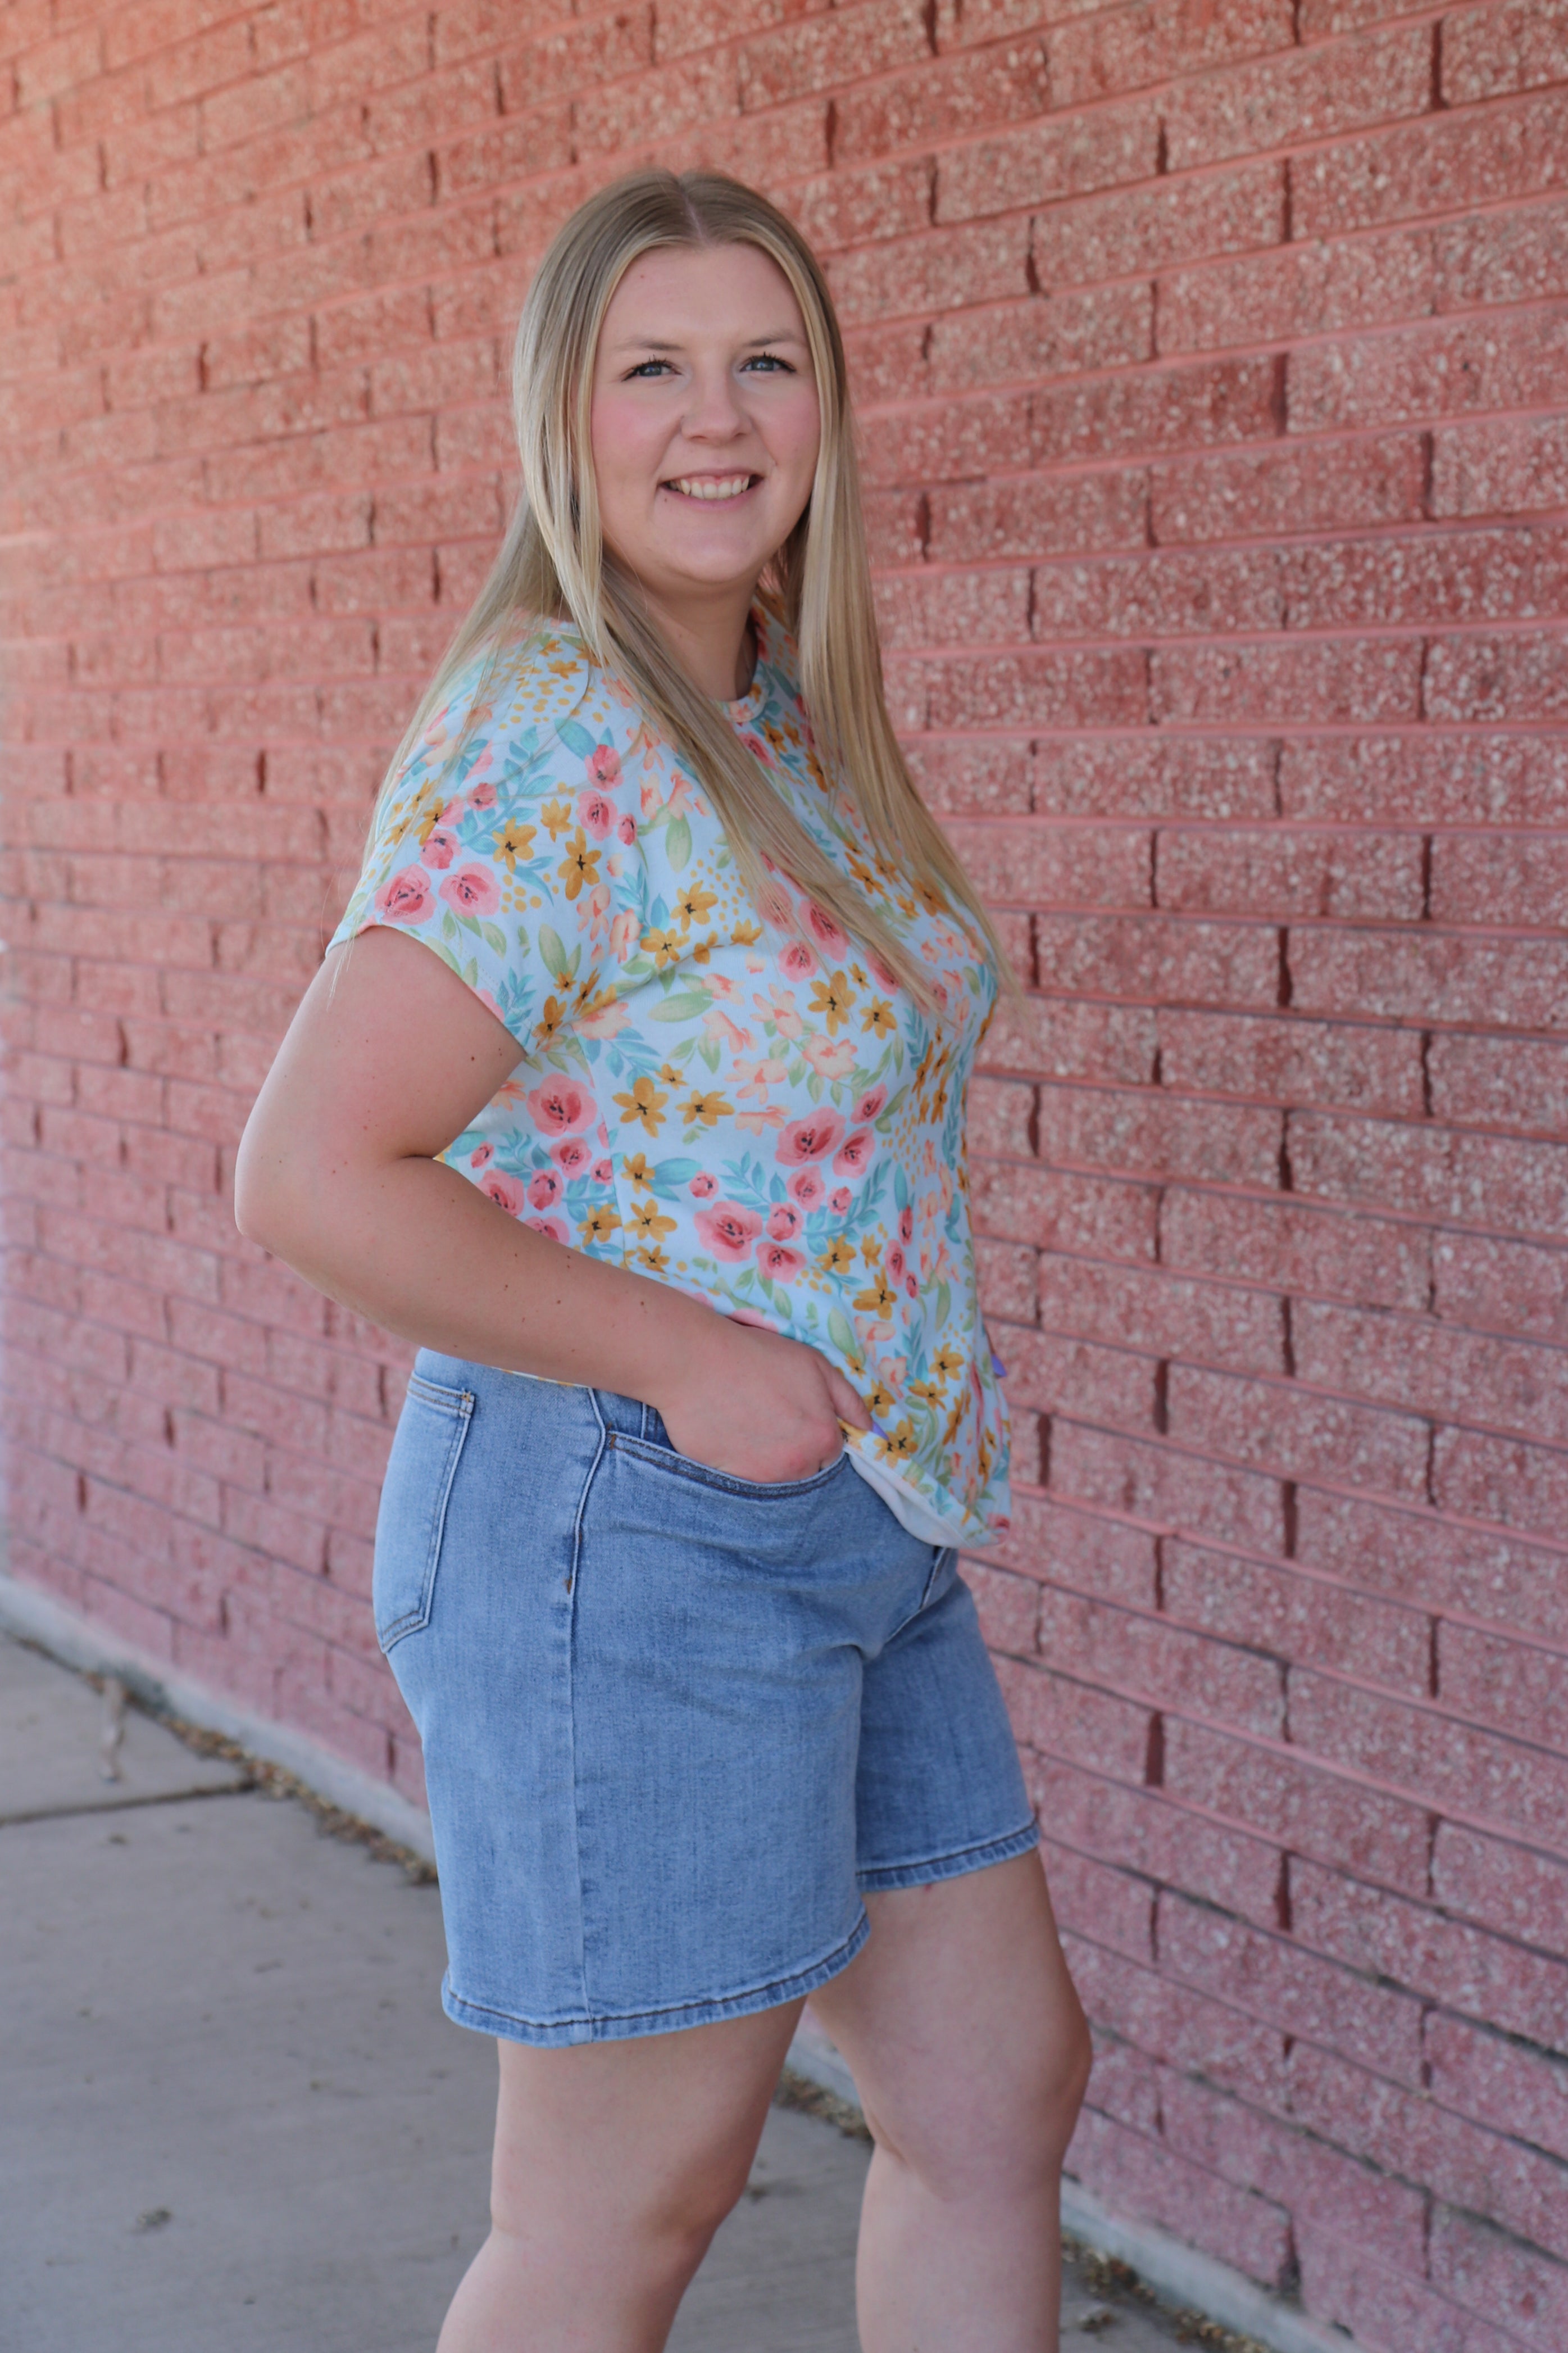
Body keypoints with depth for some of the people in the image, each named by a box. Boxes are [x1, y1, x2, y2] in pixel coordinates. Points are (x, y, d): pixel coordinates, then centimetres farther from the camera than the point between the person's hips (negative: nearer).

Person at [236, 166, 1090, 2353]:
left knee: (1000, 2089, 16)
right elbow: (311, 1173, -26)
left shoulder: (788, 715, 9)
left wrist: (911, 1386, 9)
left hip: (858, 1525, 9)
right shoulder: (547, 739, -19)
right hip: (626, 1529, -9)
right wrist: (691, 1365, -19)